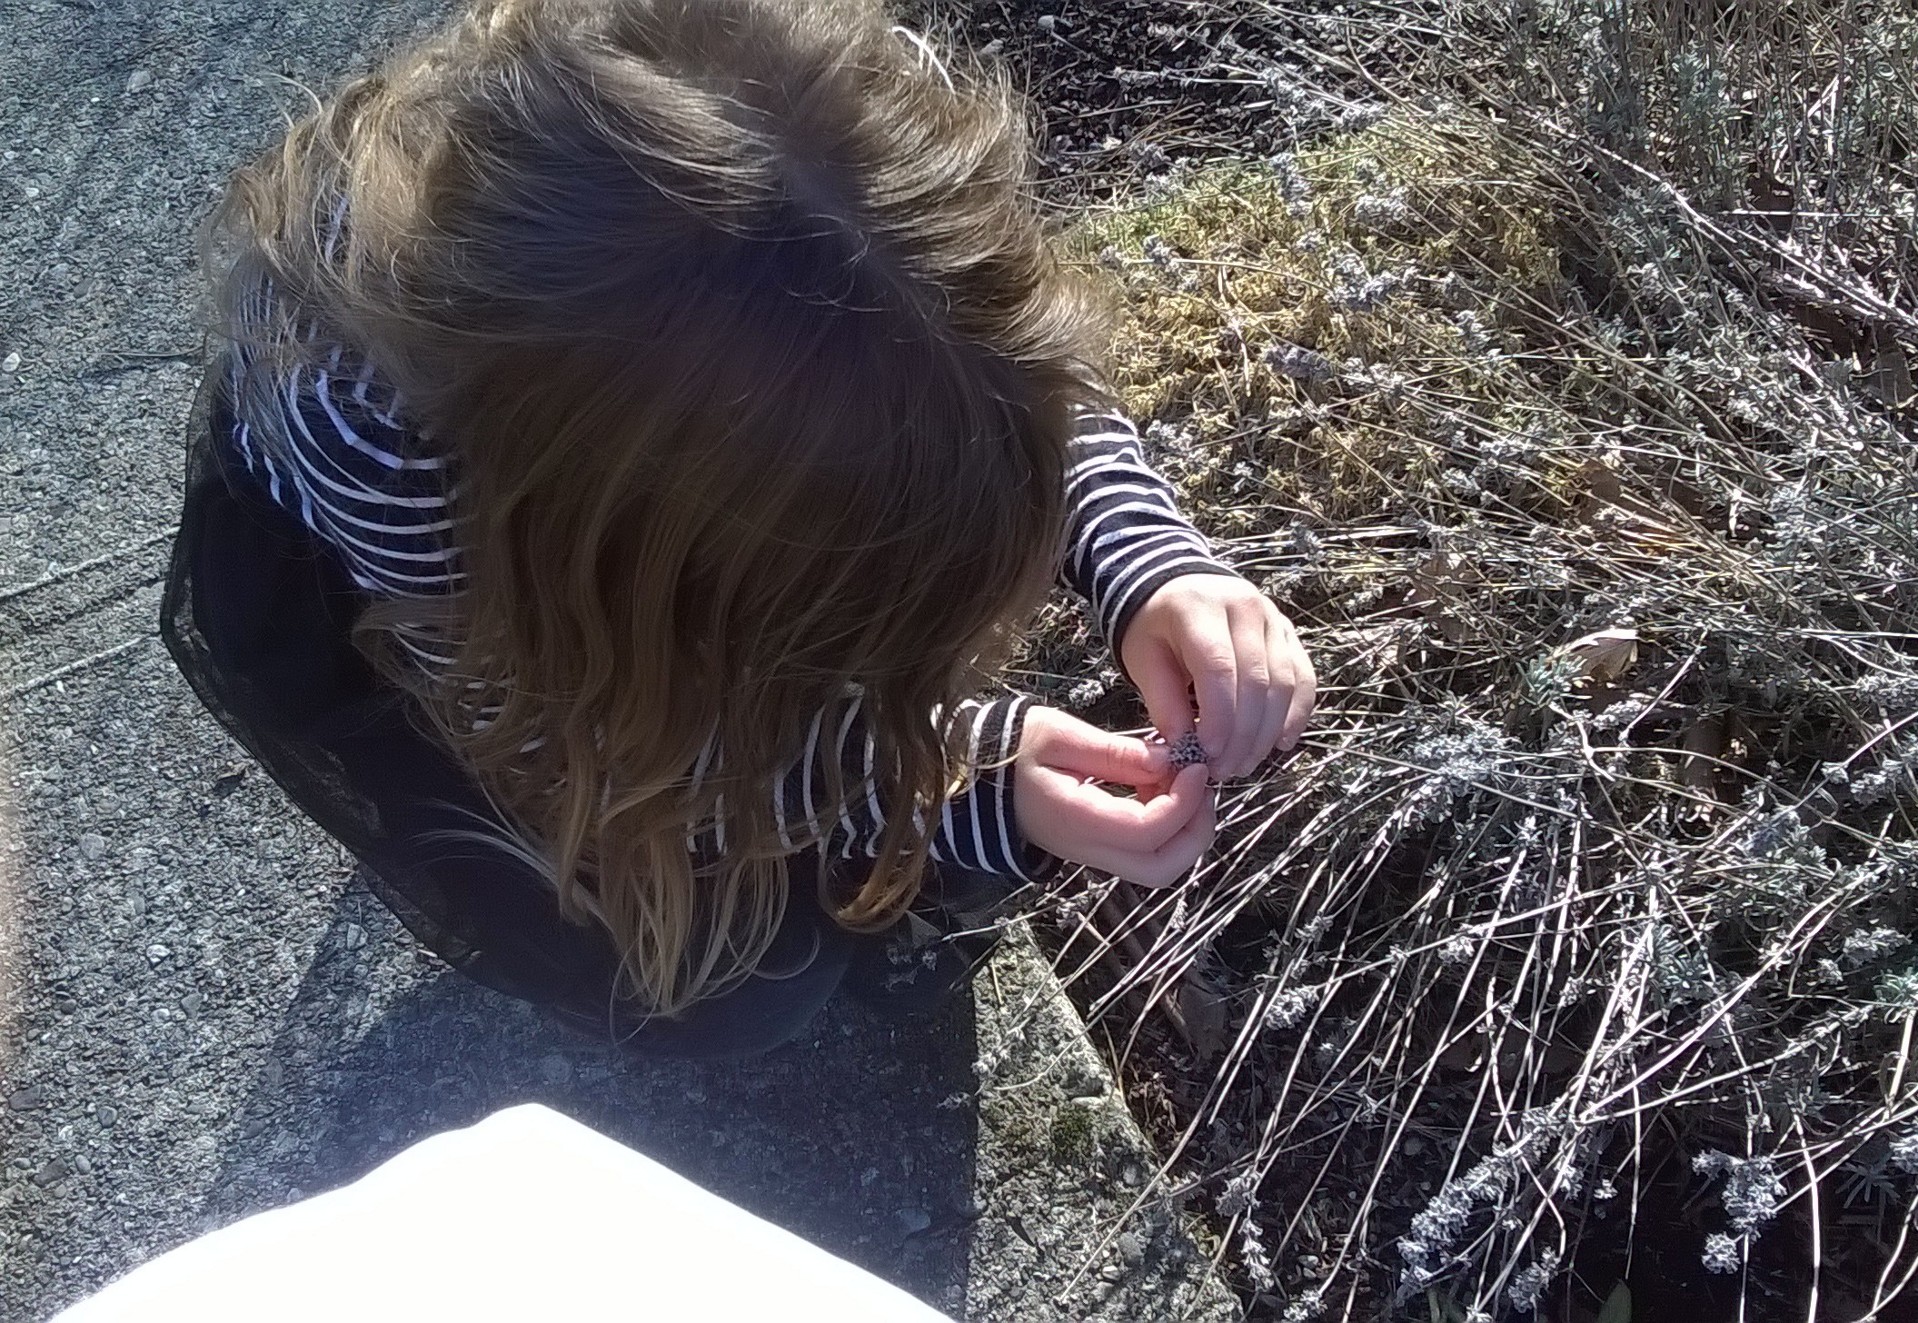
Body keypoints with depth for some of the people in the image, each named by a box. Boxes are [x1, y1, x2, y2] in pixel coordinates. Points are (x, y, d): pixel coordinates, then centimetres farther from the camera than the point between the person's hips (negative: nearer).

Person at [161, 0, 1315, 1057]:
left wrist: (1151, 566, -33)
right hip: (347, 582, -4)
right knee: (738, 974, -13)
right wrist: (962, 777, -36)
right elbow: (584, 745, -27)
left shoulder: (854, 115, -35)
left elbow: (1036, 369, -14)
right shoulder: (361, 405, -44)